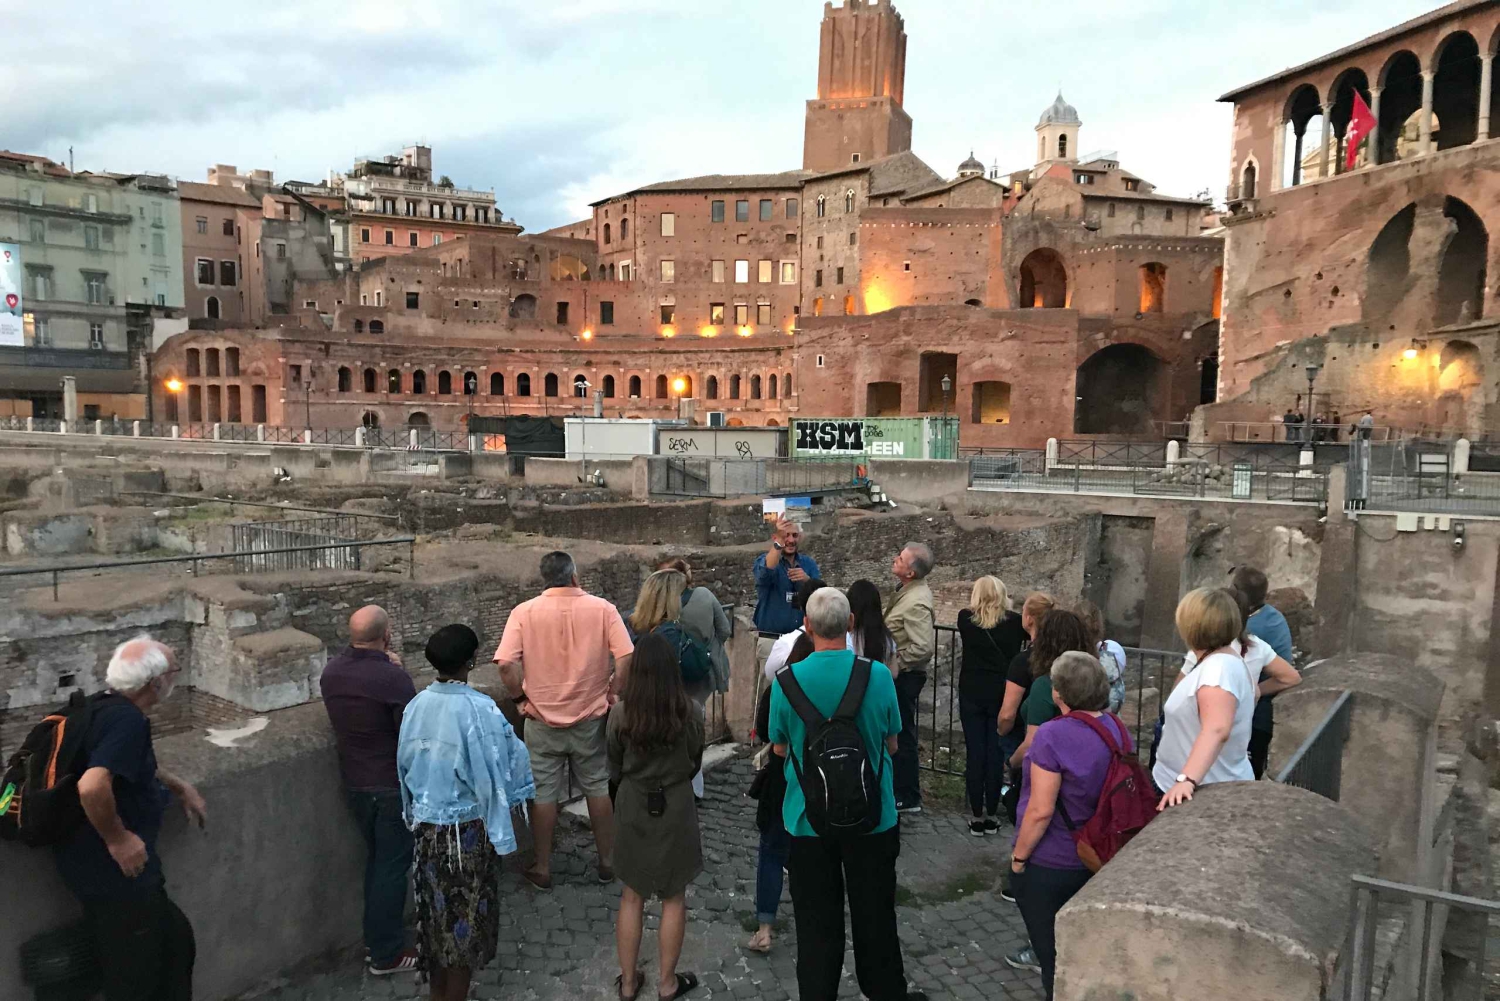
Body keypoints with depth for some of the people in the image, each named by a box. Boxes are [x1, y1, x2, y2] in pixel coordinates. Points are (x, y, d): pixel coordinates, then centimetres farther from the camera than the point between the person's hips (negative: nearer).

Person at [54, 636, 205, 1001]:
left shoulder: (106, 709, 7)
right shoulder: (128, 720, -25)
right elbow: (92, 786, -39)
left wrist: (181, 787, 25)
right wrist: (117, 838, -25)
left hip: (115, 870, 10)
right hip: (114, 873, -10)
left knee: (175, 939, 22)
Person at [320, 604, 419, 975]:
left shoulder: (331, 670, -3)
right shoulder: (393, 678, -26)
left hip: (354, 781, 7)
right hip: (392, 785, -7)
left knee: (376, 858, 23)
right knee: (392, 866, 5)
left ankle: (374, 935, 35)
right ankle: (386, 954, 15)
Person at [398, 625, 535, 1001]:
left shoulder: (416, 706, -5)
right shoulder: (479, 709, -22)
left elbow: (405, 765, 7)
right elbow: (493, 774, -17)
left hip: (427, 826, 5)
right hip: (467, 829, -5)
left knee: (436, 911, 20)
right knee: (466, 916, 10)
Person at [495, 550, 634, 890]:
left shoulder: (524, 612, -9)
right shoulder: (602, 609, -9)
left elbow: (506, 664, -18)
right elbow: (626, 658, -17)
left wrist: (521, 697, -3)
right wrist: (611, 693, -3)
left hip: (542, 720, 0)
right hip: (590, 719, 1)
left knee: (543, 794, 13)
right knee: (599, 788, 17)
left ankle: (542, 868, 25)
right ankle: (607, 861, 28)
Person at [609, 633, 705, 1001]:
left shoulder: (620, 713, -14)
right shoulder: (689, 713, -14)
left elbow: (614, 769, -1)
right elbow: (695, 764, 2)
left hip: (633, 809, 1)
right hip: (676, 809, -1)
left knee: (632, 897, 17)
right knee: (673, 898, 15)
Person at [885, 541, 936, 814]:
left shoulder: (916, 602, -24)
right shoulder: (911, 591, 6)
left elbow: (923, 647, -30)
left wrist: (895, 664, -20)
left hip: (904, 677, -10)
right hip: (901, 675, 10)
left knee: (902, 734, 1)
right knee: (899, 733, 19)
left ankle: (908, 798, 14)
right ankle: (904, 792, 32)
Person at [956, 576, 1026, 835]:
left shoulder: (965, 618, -5)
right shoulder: (1014, 621, -5)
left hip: (972, 694, 0)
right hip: (1003, 694, 0)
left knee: (974, 754, 5)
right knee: (996, 754, 7)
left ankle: (977, 817, 10)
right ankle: (992, 816, 14)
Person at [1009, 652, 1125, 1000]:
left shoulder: (1053, 735, -26)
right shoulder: (1119, 730, -2)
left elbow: (1041, 810, -25)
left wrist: (1018, 856, -12)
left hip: (1048, 866, -7)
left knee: (1053, 956, 11)